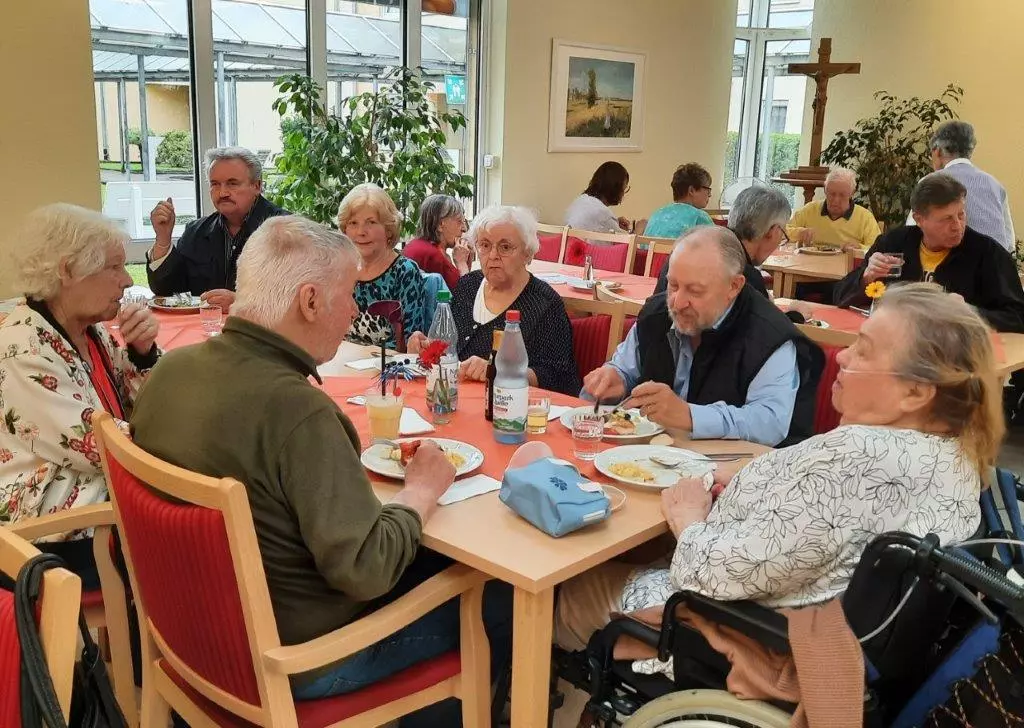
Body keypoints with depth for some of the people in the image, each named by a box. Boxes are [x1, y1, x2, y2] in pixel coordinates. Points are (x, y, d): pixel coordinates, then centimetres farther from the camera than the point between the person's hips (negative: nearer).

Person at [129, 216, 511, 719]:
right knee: (499, 599, 8)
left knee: (427, 563, 23)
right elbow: (366, 570, -28)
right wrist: (423, 490, -12)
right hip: (295, 659, -8)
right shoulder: (295, 408, -31)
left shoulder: (171, 368, -7)